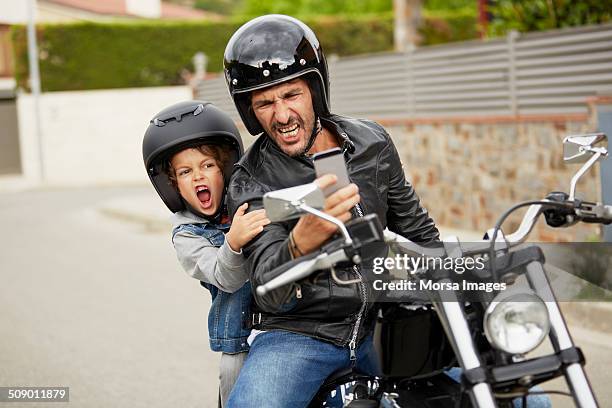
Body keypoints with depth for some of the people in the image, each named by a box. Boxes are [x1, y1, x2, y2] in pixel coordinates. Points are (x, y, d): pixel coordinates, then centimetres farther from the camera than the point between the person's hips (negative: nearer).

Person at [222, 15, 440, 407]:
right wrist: (301, 240, -45)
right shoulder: (250, 183, -9)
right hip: (298, 334, -3)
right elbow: (269, 292, -25)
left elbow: (416, 226, 19)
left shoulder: (372, 142, 3)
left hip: (380, 322, 4)